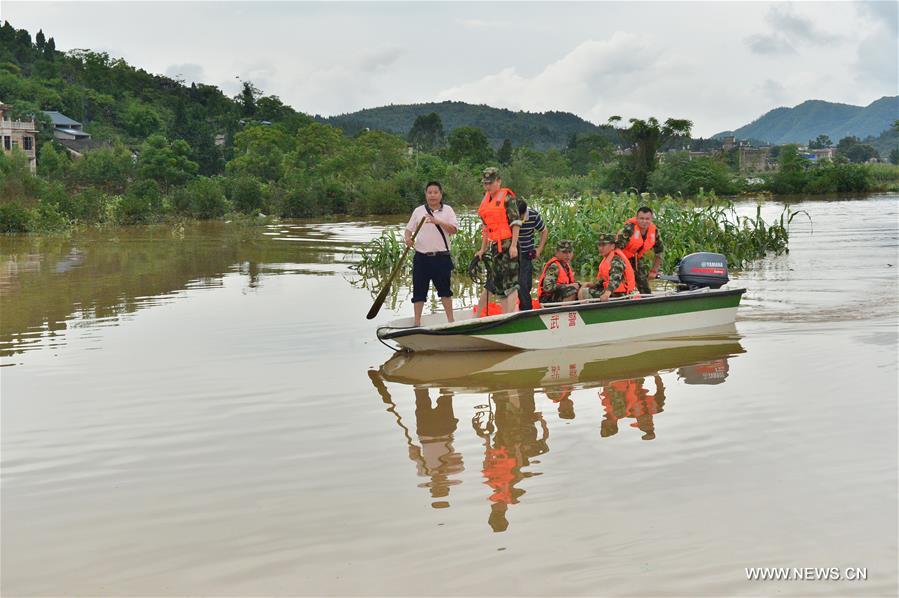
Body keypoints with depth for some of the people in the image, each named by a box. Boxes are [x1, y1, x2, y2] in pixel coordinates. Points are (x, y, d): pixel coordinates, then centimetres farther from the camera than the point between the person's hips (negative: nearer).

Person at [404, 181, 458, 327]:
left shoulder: (447, 210, 4)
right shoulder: (418, 211, 9)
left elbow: (453, 229, -7)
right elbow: (409, 228, 12)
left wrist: (438, 222, -21)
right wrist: (408, 238, -10)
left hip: (441, 256, -1)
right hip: (422, 257, 1)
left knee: (444, 289, 4)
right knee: (419, 291, 3)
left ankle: (450, 320, 12)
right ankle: (417, 322, 11)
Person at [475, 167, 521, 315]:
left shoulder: (506, 197, -5)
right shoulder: (486, 201, 17)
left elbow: (516, 222, -11)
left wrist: (513, 245, -17)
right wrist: (483, 249, 20)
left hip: (508, 245, -8)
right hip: (494, 246, 8)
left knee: (510, 281, -9)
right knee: (496, 282, 8)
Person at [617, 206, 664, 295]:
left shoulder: (654, 231, -7)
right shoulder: (629, 228, -27)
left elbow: (659, 252, 7)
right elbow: (617, 247, -29)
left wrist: (654, 271, 5)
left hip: (634, 258, 6)